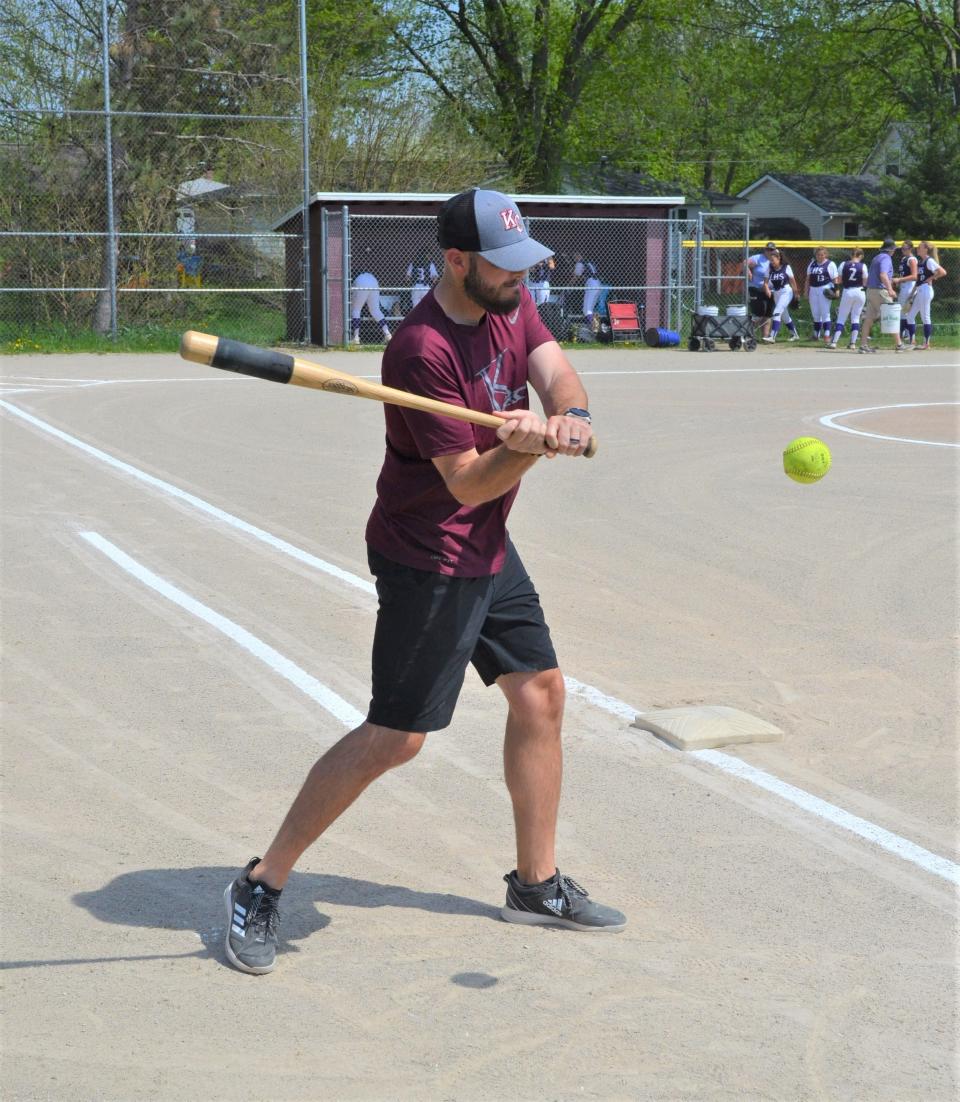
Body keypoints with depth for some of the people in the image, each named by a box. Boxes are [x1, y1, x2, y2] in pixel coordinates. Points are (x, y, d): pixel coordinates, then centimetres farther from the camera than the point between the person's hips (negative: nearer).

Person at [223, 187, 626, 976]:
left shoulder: (511, 303, 1)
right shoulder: (422, 350, -25)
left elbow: (559, 375, -10)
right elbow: (467, 483, -23)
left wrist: (570, 416, -32)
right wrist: (529, 447, -41)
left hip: (489, 548, 9)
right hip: (428, 560, -9)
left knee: (540, 693, 12)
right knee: (395, 737, -8)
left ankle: (538, 884, 27)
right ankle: (262, 886, 3)